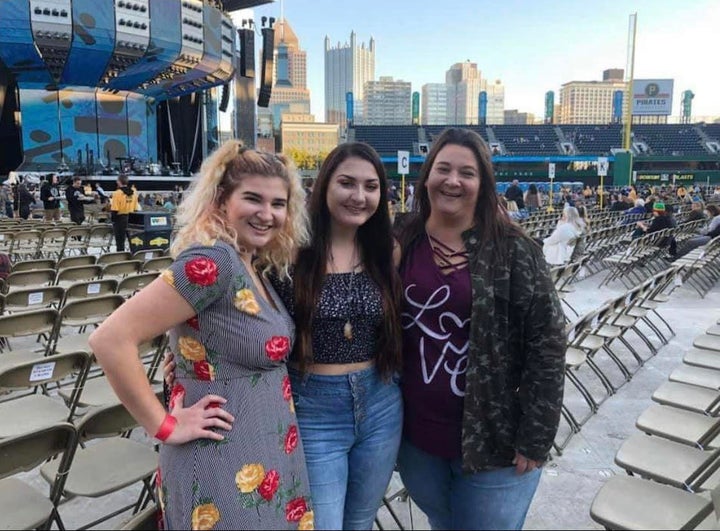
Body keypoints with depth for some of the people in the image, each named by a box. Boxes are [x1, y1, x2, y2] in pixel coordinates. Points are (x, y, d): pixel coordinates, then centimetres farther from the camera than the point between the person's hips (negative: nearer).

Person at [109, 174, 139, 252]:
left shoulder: (117, 193, -14)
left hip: (120, 218, -5)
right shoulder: (133, 193, 3)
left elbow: (114, 209, -16)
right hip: (130, 219, 5)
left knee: (120, 239, 3)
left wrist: (113, 218, -3)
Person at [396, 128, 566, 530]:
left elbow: (546, 344, -11)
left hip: (494, 440, -3)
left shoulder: (514, 252, -11)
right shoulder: (402, 246, -1)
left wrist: (535, 439, -11)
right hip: (416, 437, 4)